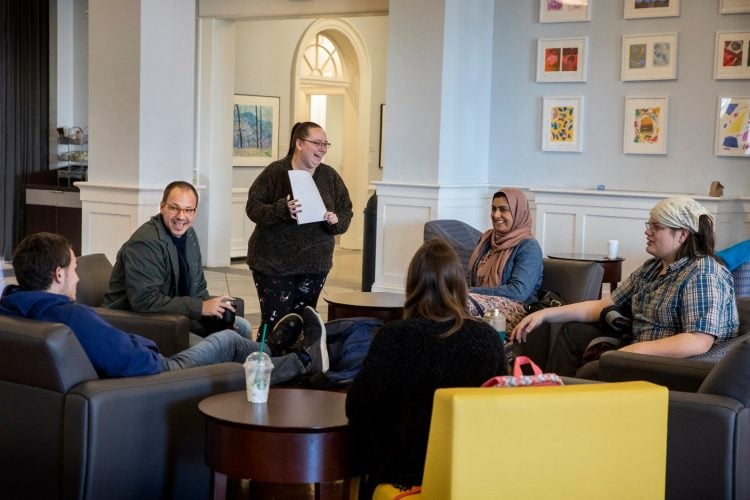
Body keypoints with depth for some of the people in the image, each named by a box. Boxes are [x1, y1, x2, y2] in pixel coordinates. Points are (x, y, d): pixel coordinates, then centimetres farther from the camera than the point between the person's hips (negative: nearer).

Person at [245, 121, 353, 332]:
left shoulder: (331, 177, 6)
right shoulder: (275, 172, -7)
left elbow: (346, 213, 9)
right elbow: (253, 207, -11)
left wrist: (336, 221, -14)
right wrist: (282, 210, -28)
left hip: (314, 264, 4)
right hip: (274, 263, -4)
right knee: (274, 322, -5)